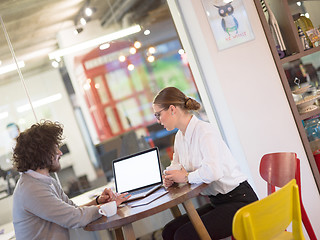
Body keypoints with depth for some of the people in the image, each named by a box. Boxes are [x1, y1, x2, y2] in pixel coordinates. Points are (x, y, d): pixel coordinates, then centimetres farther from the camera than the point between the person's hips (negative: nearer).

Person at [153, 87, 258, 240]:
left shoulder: (204, 131, -19)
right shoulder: (180, 136, 9)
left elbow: (213, 171, -35)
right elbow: (176, 168, 23)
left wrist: (186, 177, -18)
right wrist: (169, 180, 0)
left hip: (239, 200, -9)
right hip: (217, 203, 9)